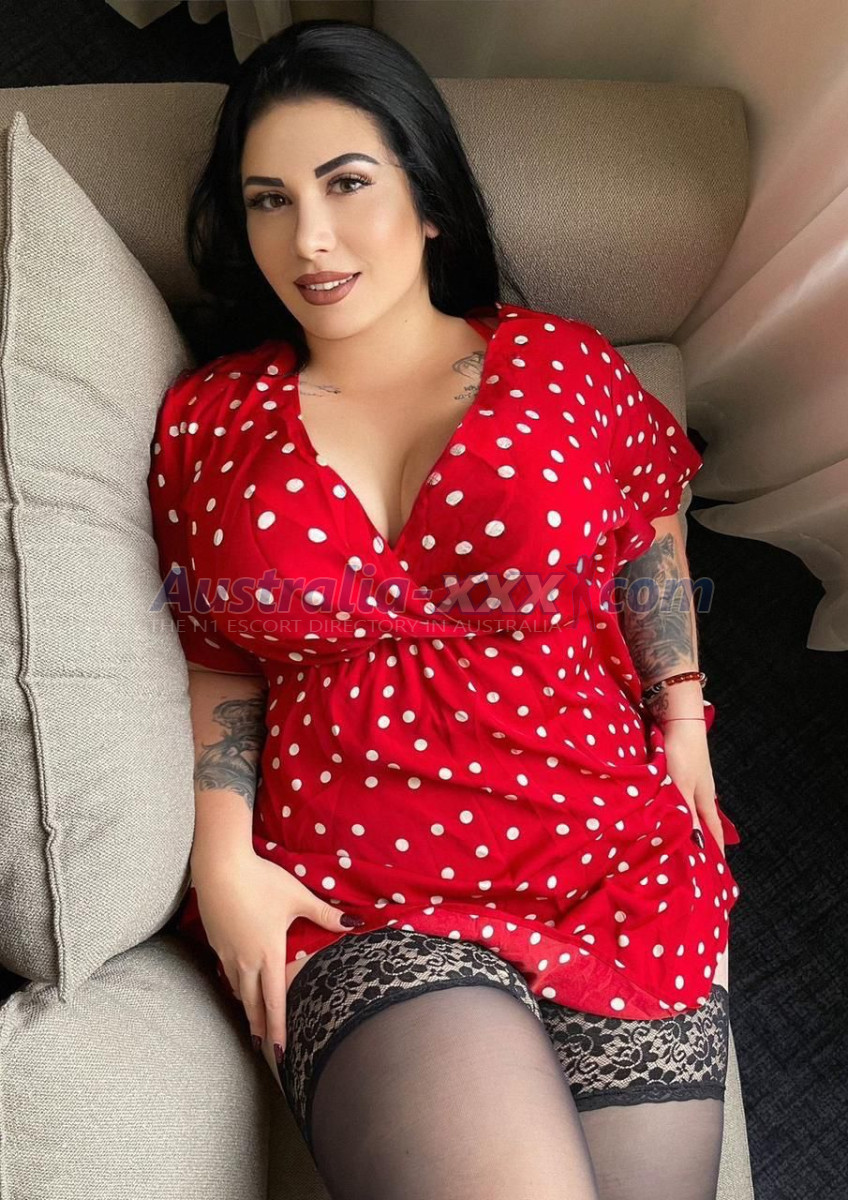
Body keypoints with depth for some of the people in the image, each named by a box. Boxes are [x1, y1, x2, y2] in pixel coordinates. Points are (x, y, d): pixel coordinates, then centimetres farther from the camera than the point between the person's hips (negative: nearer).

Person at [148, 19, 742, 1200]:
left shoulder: (562, 365, 6)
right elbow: (221, 660, 11)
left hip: (615, 867, 2)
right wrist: (224, 857, -1)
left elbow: (649, 536, 20)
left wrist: (681, 715, 9)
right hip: (345, 911, -1)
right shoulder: (208, 418, 8)